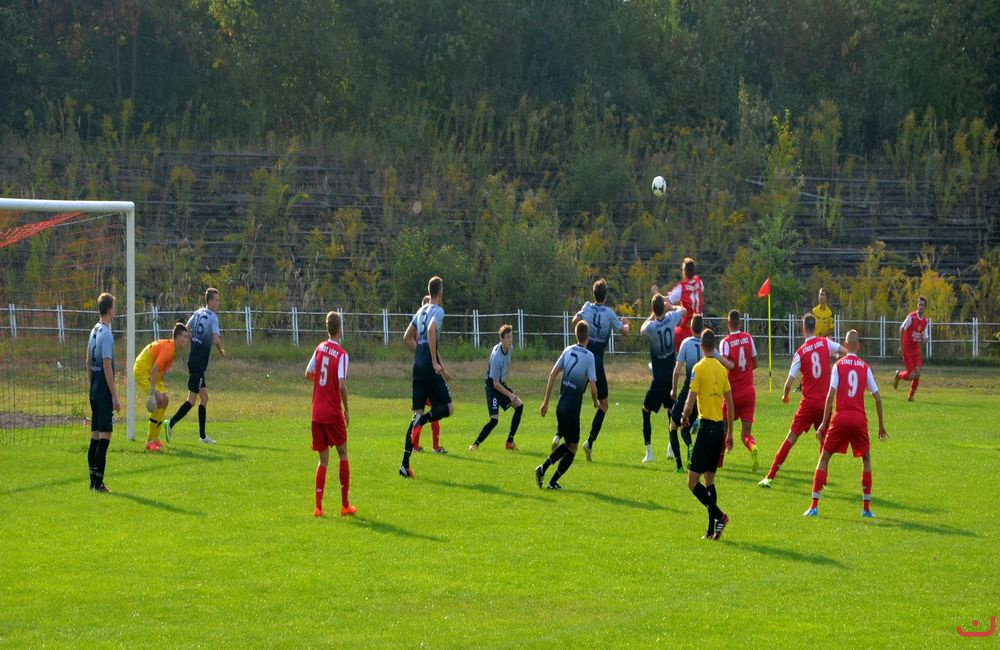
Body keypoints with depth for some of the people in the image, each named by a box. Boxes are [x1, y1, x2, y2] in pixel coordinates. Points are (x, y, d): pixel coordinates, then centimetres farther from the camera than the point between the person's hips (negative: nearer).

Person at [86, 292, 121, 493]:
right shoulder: (106, 334, -15)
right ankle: (98, 483, -9)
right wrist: (115, 397, -16)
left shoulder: (94, 331, 11)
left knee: (95, 436, 12)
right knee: (104, 437, -7)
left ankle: (94, 481, 16)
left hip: (94, 391, 9)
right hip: (104, 390, -9)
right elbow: (107, 366, -18)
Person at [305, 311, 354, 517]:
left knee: (323, 459, 8)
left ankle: (318, 506, -2)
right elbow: (342, 385, -19)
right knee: (343, 455, 11)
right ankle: (345, 505, 13)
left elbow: (308, 374, 12)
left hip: (317, 413, 4)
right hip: (333, 413, -4)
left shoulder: (320, 349, 5)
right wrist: (346, 410, -7)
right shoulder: (342, 354, -11)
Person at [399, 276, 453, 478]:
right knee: (448, 408, 4)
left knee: (417, 413, 7)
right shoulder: (438, 311, -6)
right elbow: (431, 331, -24)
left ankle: (405, 464, 0)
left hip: (418, 365, 7)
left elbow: (407, 337, 22)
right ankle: (423, 419, -25)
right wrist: (435, 362, -22)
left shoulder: (421, 311, 16)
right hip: (430, 368, -7)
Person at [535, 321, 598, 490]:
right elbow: (593, 388, -14)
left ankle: (543, 468, 6)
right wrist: (596, 402, 8)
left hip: (561, 406, 5)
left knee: (567, 444, 22)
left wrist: (545, 402, 7)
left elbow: (553, 374, 3)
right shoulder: (589, 356, -10)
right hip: (572, 410, -5)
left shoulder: (568, 350, 5)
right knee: (572, 449, 10)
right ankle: (553, 482, 5)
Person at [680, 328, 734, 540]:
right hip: (720, 426, 7)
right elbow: (730, 404, 13)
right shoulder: (722, 369, 9)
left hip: (707, 427, -7)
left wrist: (684, 419, 8)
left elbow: (690, 403, -13)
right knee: (709, 479, 14)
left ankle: (719, 515, -19)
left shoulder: (699, 368, -9)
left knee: (693, 481, -5)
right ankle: (712, 529, 12)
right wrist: (729, 433, 20)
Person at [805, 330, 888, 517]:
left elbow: (831, 394, -6)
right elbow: (877, 397, 7)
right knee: (866, 458, 20)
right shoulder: (865, 367, 7)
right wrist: (881, 425, 16)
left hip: (841, 417, -1)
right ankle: (866, 507, 15)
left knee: (824, 458, 7)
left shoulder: (839, 365, 2)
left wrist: (824, 423, -4)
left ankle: (814, 506, -4)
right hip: (860, 418, 1)